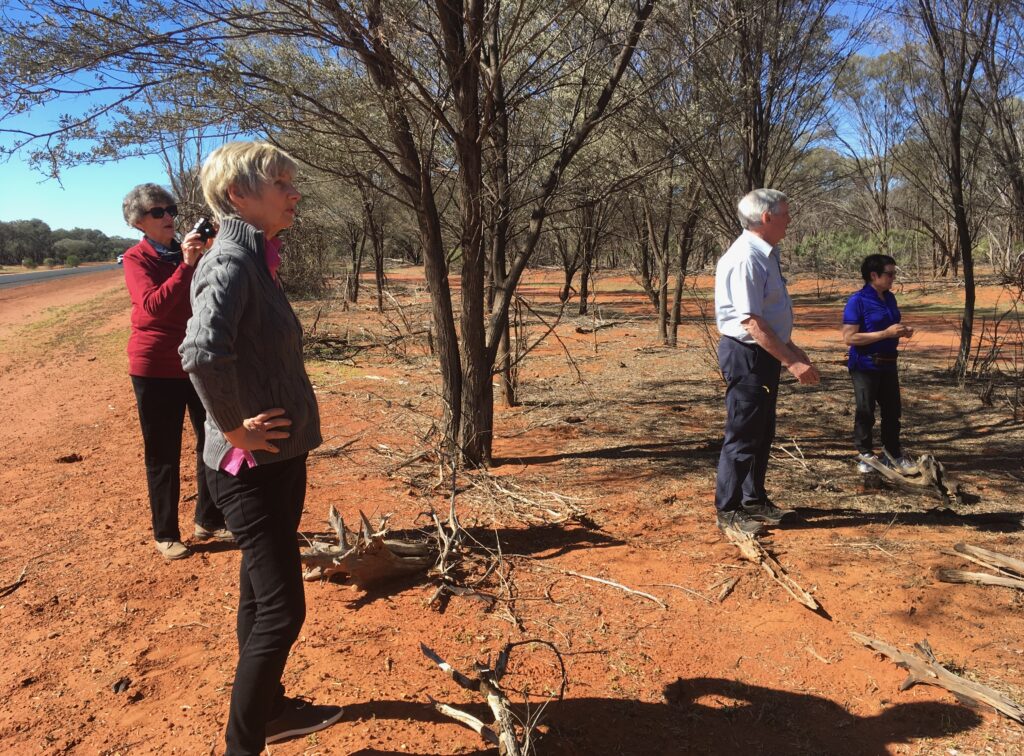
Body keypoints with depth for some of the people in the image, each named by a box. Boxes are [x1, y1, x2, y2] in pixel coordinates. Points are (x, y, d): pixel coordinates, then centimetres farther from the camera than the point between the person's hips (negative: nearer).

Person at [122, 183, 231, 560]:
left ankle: (208, 521, 25)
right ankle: (166, 534, 17)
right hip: (157, 369, -5)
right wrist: (185, 265, -32)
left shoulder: (189, 253, 9)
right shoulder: (136, 259, -6)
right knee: (163, 454, 4)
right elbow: (153, 305, -24)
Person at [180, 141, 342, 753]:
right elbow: (203, 352, -36)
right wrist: (234, 427, -23)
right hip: (253, 467, -9)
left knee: (263, 596, 21)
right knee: (281, 611, -2)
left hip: (280, 460, 9)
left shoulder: (256, 260, 11)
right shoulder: (231, 261, -19)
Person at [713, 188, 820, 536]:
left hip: (765, 354, 10)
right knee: (743, 435, -2)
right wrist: (792, 362, -24)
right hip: (747, 354, -10)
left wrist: (792, 349, 23)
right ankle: (728, 511, 10)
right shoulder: (745, 258, -20)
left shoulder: (766, 255, 13)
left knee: (762, 432, 18)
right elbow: (752, 323, -25)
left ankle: (754, 501, 32)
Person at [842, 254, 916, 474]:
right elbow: (849, 337, -22)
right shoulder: (858, 301, -15)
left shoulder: (889, 298, 9)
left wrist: (902, 332, 1)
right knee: (865, 412, 4)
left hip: (888, 363, 7)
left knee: (892, 410, 14)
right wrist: (886, 333, -23)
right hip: (865, 365, -7)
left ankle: (893, 453, 28)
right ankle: (865, 456, 18)